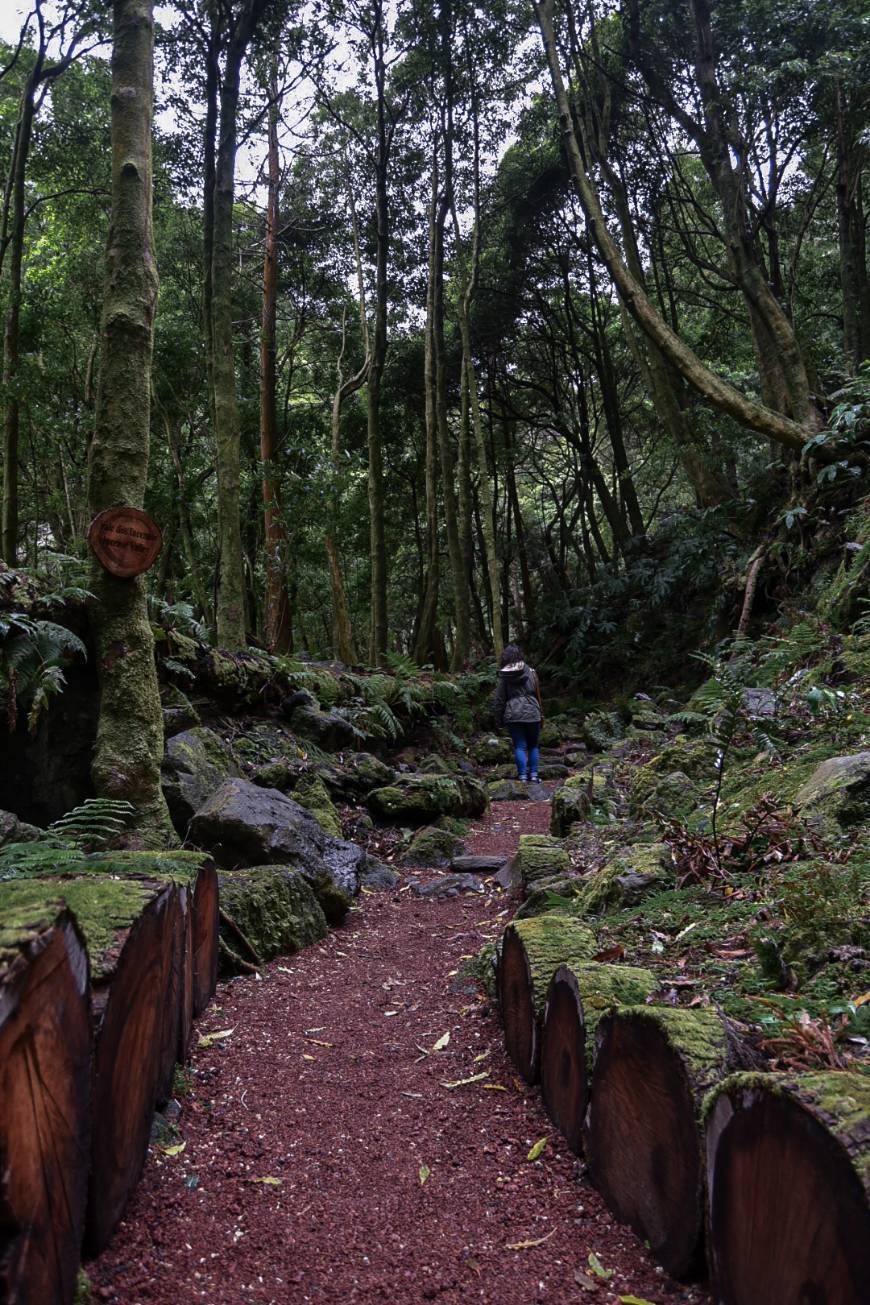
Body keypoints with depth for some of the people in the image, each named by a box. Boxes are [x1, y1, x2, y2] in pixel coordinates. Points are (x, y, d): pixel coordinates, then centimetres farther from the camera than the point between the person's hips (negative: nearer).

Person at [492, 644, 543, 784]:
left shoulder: (504, 676, -1)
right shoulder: (530, 672, 1)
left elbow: (499, 699, 2)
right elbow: (537, 694, 5)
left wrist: (498, 719, 10)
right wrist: (541, 714, 13)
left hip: (513, 715, -1)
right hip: (532, 713, 1)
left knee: (520, 746, 5)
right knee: (533, 745, 13)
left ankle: (523, 776, 2)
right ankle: (534, 775, 14)